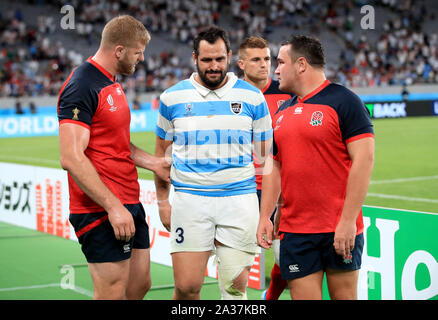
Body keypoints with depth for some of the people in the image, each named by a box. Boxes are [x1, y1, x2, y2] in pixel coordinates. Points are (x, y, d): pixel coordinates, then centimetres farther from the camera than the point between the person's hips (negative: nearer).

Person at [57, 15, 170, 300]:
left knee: (140, 285, 14)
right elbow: (72, 158, -23)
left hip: (130, 205, 10)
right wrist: (114, 207, -25)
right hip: (102, 212, -10)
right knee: (112, 293, -5)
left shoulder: (113, 84, 15)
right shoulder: (82, 87, -16)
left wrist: (154, 163, 16)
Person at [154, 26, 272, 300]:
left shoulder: (252, 98, 4)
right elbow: (162, 151, 15)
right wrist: (162, 201, 11)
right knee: (187, 286, -5)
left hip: (240, 198, 0)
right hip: (189, 200, 0)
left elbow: (266, 155, 9)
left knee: (236, 286, -1)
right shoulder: (172, 98, 5)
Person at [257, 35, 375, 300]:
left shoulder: (344, 101, -6)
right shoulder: (283, 112, 15)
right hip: (294, 232, 5)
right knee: (303, 295, 3)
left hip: (340, 230, -5)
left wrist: (348, 221, -17)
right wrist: (265, 216, 10)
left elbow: (364, 159, -12)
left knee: (344, 295, 2)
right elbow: (274, 166, 20)